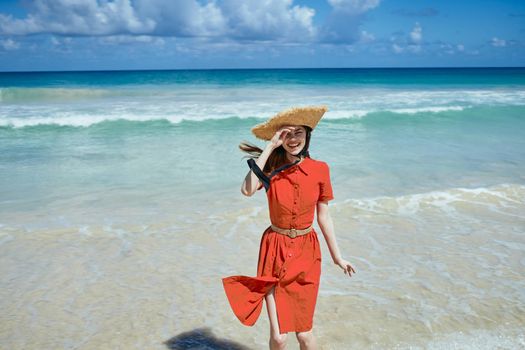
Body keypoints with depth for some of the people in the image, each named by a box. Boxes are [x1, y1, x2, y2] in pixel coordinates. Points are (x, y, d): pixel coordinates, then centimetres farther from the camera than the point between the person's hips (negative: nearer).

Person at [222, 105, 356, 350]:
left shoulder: (319, 170, -4)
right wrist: (270, 147, -23)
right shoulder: (271, 169, -7)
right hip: (275, 251, -1)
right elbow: (247, 190, -28)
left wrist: (337, 256, 9)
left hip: (306, 253, 1)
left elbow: (323, 216, 4)